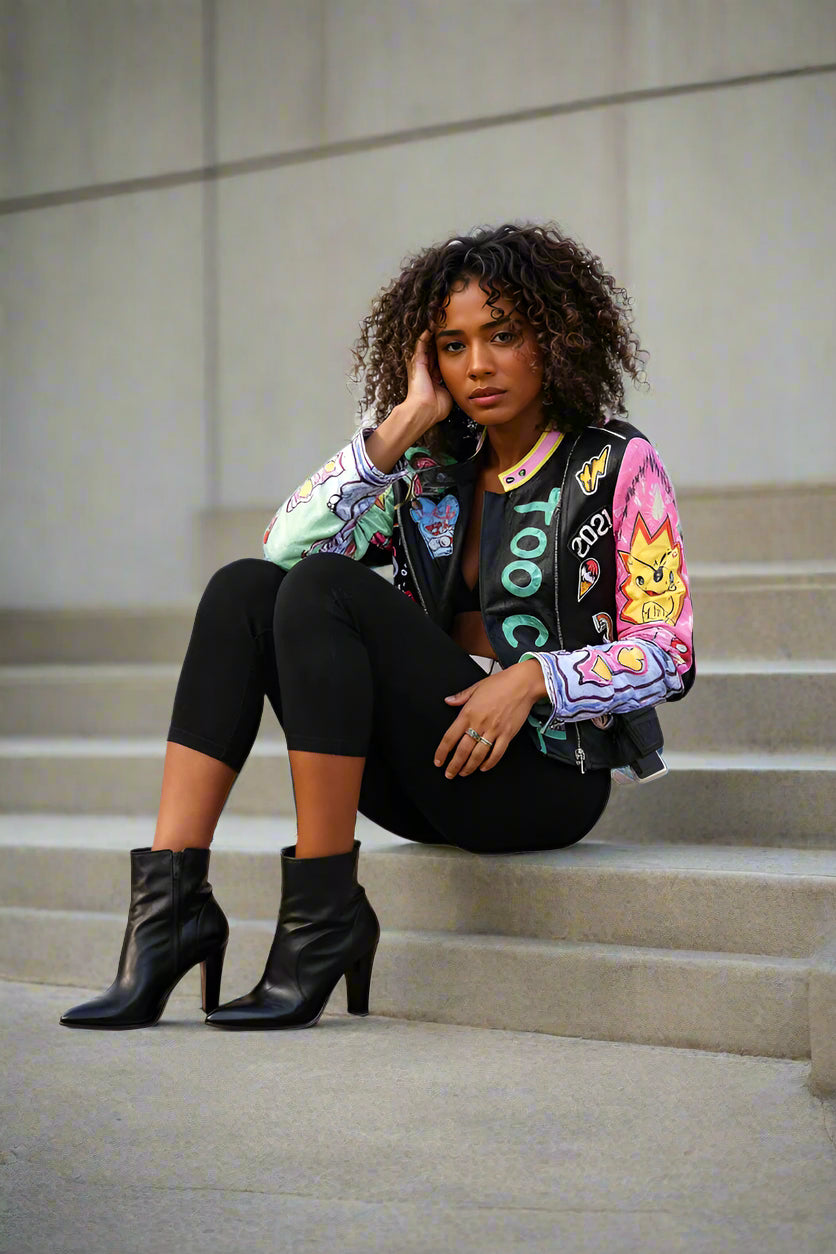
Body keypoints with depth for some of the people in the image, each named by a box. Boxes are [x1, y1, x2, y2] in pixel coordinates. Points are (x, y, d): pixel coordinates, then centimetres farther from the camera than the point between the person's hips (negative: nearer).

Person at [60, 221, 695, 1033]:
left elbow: (669, 654, -4)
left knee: (324, 590, -24)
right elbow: (287, 544, 0)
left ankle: (323, 911, -24)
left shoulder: (617, 465, 2)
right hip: (431, 780, 5)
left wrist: (534, 677, -20)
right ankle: (170, 897, -24)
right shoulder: (430, 474, 14)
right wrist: (403, 423, -4)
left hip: (548, 771, -5)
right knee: (245, 586, -14)